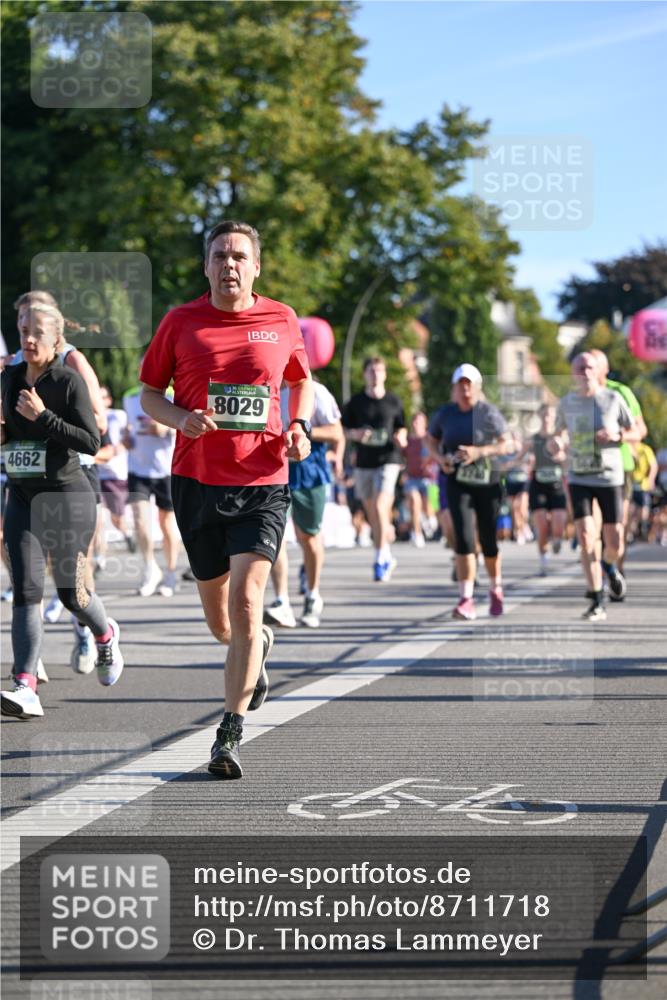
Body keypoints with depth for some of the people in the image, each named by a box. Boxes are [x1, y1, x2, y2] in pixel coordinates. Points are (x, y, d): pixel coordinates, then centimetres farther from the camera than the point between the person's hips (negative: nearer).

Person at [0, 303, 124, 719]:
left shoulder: (69, 381, -10)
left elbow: (92, 442, -15)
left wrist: (42, 416, -21)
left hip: (67, 496, -4)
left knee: (71, 593, 5)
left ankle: (106, 635, 40)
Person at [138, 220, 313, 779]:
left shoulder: (281, 321, 5)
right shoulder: (181, 323, 3)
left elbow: (301, 382, 21)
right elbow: (149, 393, 10)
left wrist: (299, 428, 2)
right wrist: (180, 418, -11)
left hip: (263, 485, -1)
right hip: (197, 481, 1)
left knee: (246, 601, -17)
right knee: (220, 621, 10)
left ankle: (230, 734, -10)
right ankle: (259, 647, 48)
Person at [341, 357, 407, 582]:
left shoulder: (394, 402, 4)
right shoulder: (356, 402, 4)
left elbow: (402, 427, 16)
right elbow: (342, 430, 9)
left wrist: (400, 438, -5)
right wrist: (355, 434, -12)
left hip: (387, 459, -3)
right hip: (363, 462, 3)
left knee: (380, 507, -18)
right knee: (371, 512, 11)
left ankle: (380, 560, -13)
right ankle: (387, 557, 30)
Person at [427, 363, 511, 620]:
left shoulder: (488, 412, -7)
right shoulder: (445, 413, 3)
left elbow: (507, 444, -11)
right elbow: (432, 439, 19)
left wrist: (480, 451, -24)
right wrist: (439, 458, -2)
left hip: (487, 481, -1)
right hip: (457, 482, 1)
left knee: (488, 540, 5)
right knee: (464, 538, -14)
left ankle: (496, 588, 33)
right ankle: (466, 599, -14)